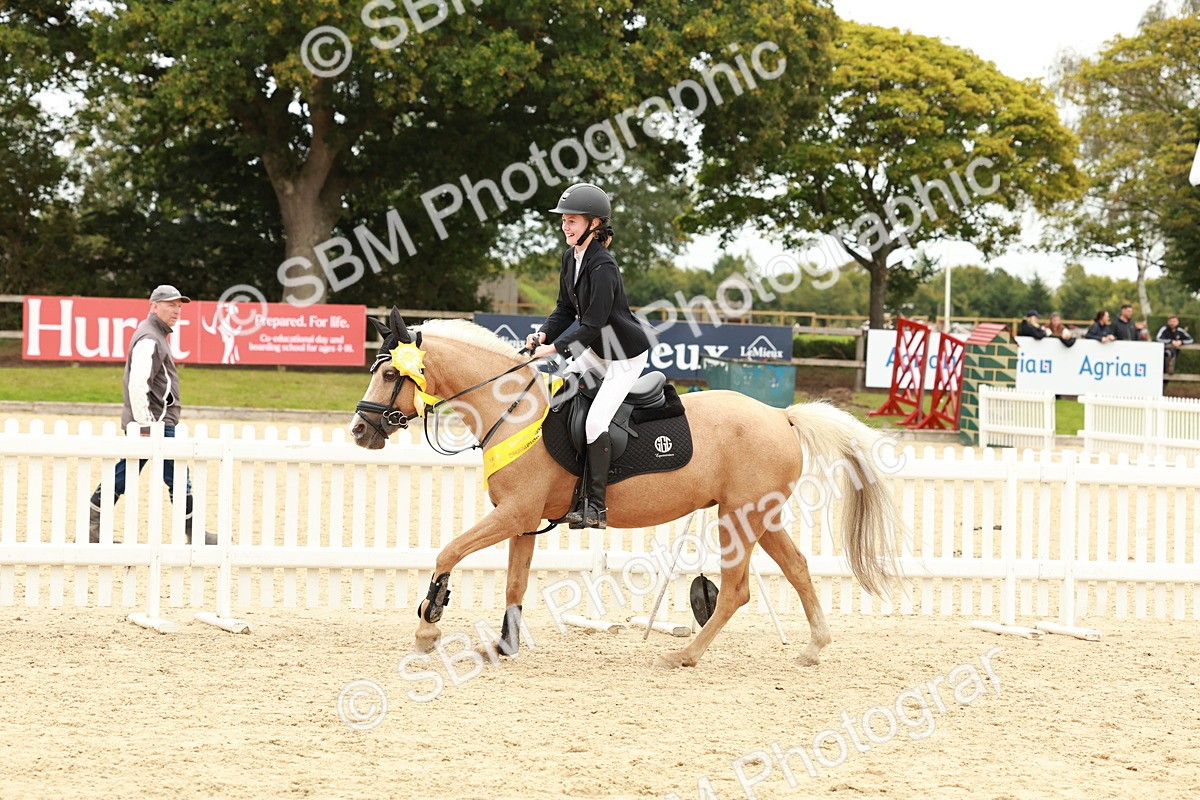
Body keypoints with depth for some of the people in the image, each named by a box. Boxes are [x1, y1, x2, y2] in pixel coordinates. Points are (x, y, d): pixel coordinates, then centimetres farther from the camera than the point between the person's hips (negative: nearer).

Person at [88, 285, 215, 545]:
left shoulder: (156, 336, 19)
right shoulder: (149, 339, -15)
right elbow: (138, 384, -24)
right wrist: (145, 425, -24)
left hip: (147, 420, 11)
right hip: (156, 421, -11)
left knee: (121, 476, 11)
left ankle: (92, 530, 13)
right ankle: (194, 535, 2)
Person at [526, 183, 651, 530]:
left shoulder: (602, 267, -26)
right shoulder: (571, 257, 1)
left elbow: (594, 324, -28)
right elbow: (566, 308, 7)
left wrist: (556, 348, -29)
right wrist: (544, 335, -9)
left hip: (625, 356, -10)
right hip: (596, 351, 10)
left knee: (595, 421, -19)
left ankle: (595, 506, -14)